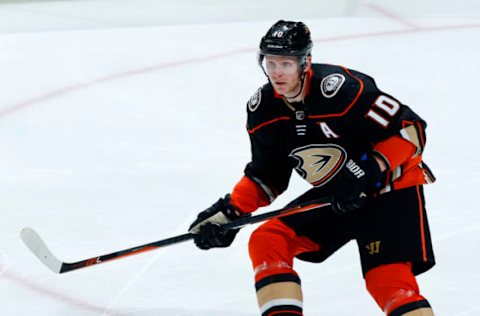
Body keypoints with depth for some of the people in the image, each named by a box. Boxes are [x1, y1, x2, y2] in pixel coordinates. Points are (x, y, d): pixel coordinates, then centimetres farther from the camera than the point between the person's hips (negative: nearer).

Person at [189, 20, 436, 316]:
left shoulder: (341, 88, -27)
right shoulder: (263, 109, -5)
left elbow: (410, 129, -23)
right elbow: (267, 175, 9)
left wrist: (369, 172, -29)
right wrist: (228, 213, -2)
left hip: (392, 185, -7)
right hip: (334, 195, 7)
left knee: (389, 281, -22)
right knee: (267, 242, -6)